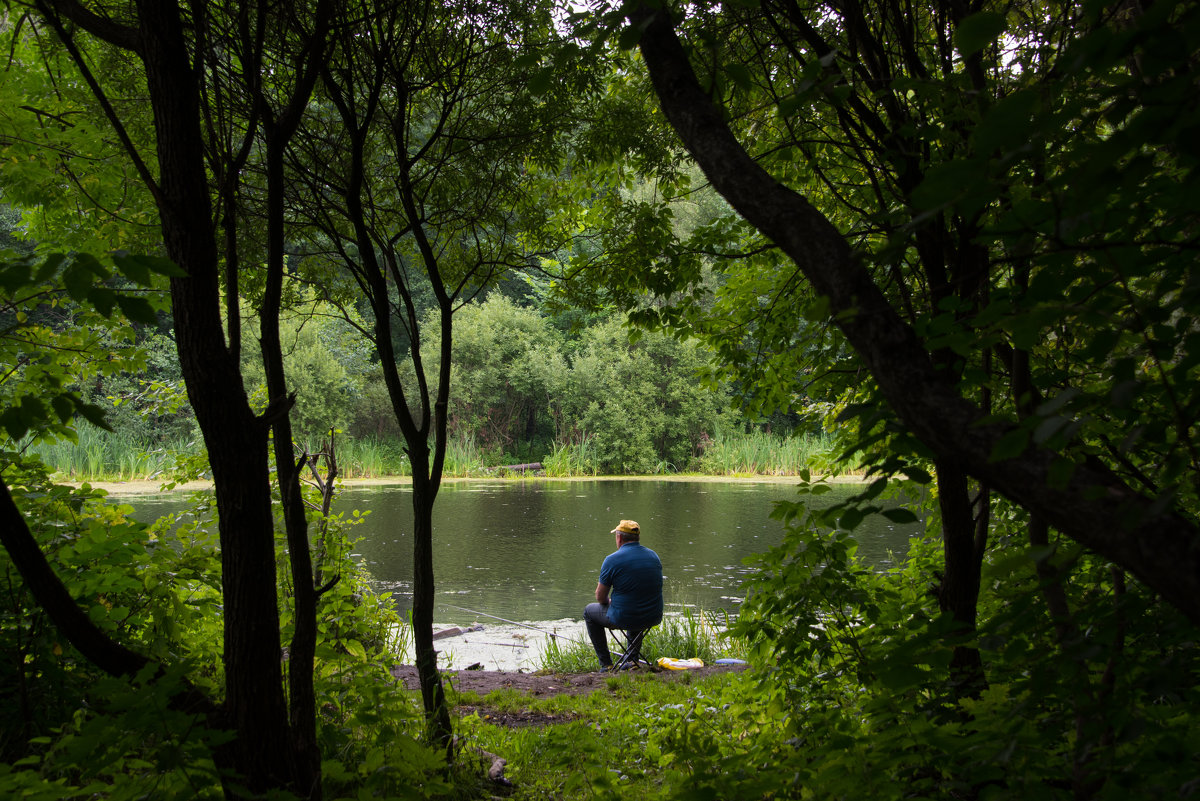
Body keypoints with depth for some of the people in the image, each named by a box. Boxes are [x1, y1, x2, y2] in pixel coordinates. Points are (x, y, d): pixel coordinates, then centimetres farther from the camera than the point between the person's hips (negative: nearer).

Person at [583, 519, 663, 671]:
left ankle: (606, 664, 20)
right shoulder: (654, 556, 6)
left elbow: (600, 597, -6)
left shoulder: (612, 560, -12)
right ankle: (633, 659, 34)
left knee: (589, 612, 23)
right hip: (654, 618, 5)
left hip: (623, 619, -5)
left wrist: (609, 602, 19)